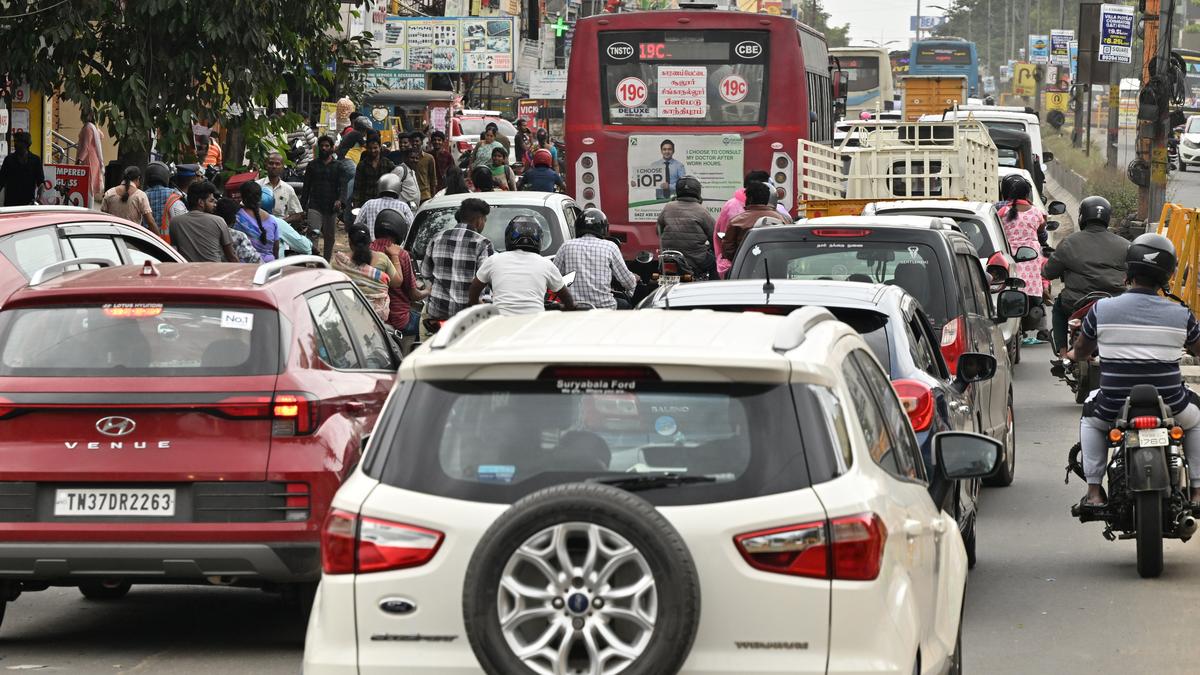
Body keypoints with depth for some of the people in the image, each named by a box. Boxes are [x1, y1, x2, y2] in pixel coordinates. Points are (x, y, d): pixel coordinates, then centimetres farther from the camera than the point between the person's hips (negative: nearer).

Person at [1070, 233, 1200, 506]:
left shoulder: (1101, 310, -5)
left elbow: (1080, 351, 12)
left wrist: (1072, 355, 37)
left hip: (1115, 407, 0)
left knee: (1090, 419, 33)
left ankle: (1094, 491, 22)